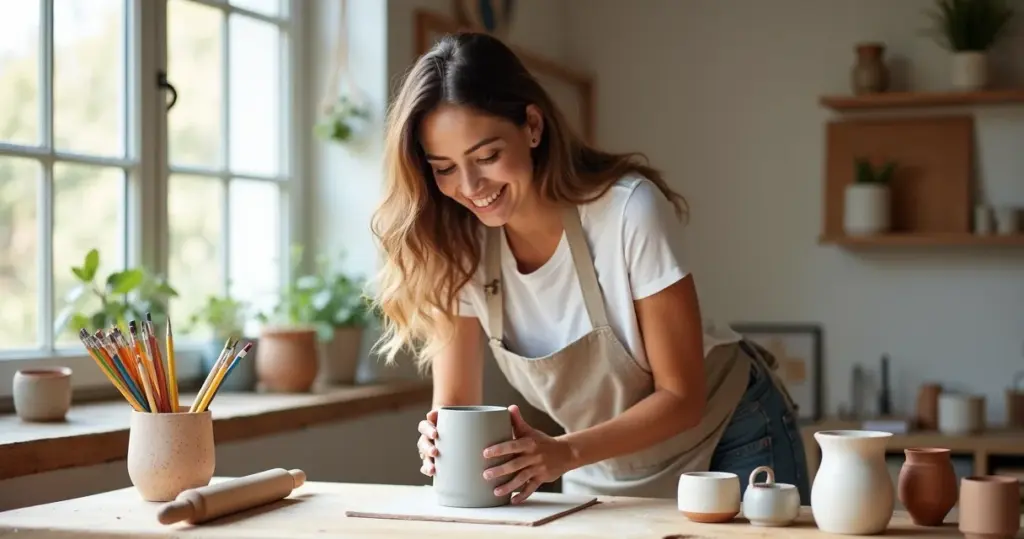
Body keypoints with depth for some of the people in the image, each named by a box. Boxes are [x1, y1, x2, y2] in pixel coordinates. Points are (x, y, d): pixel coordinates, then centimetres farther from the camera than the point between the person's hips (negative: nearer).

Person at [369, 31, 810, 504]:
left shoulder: (628, 210, -28)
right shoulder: (456, 247, -15)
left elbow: (680, 397, -23)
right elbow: (456, 402, -10)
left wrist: (562, 454, -37)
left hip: (727, 442, -3)